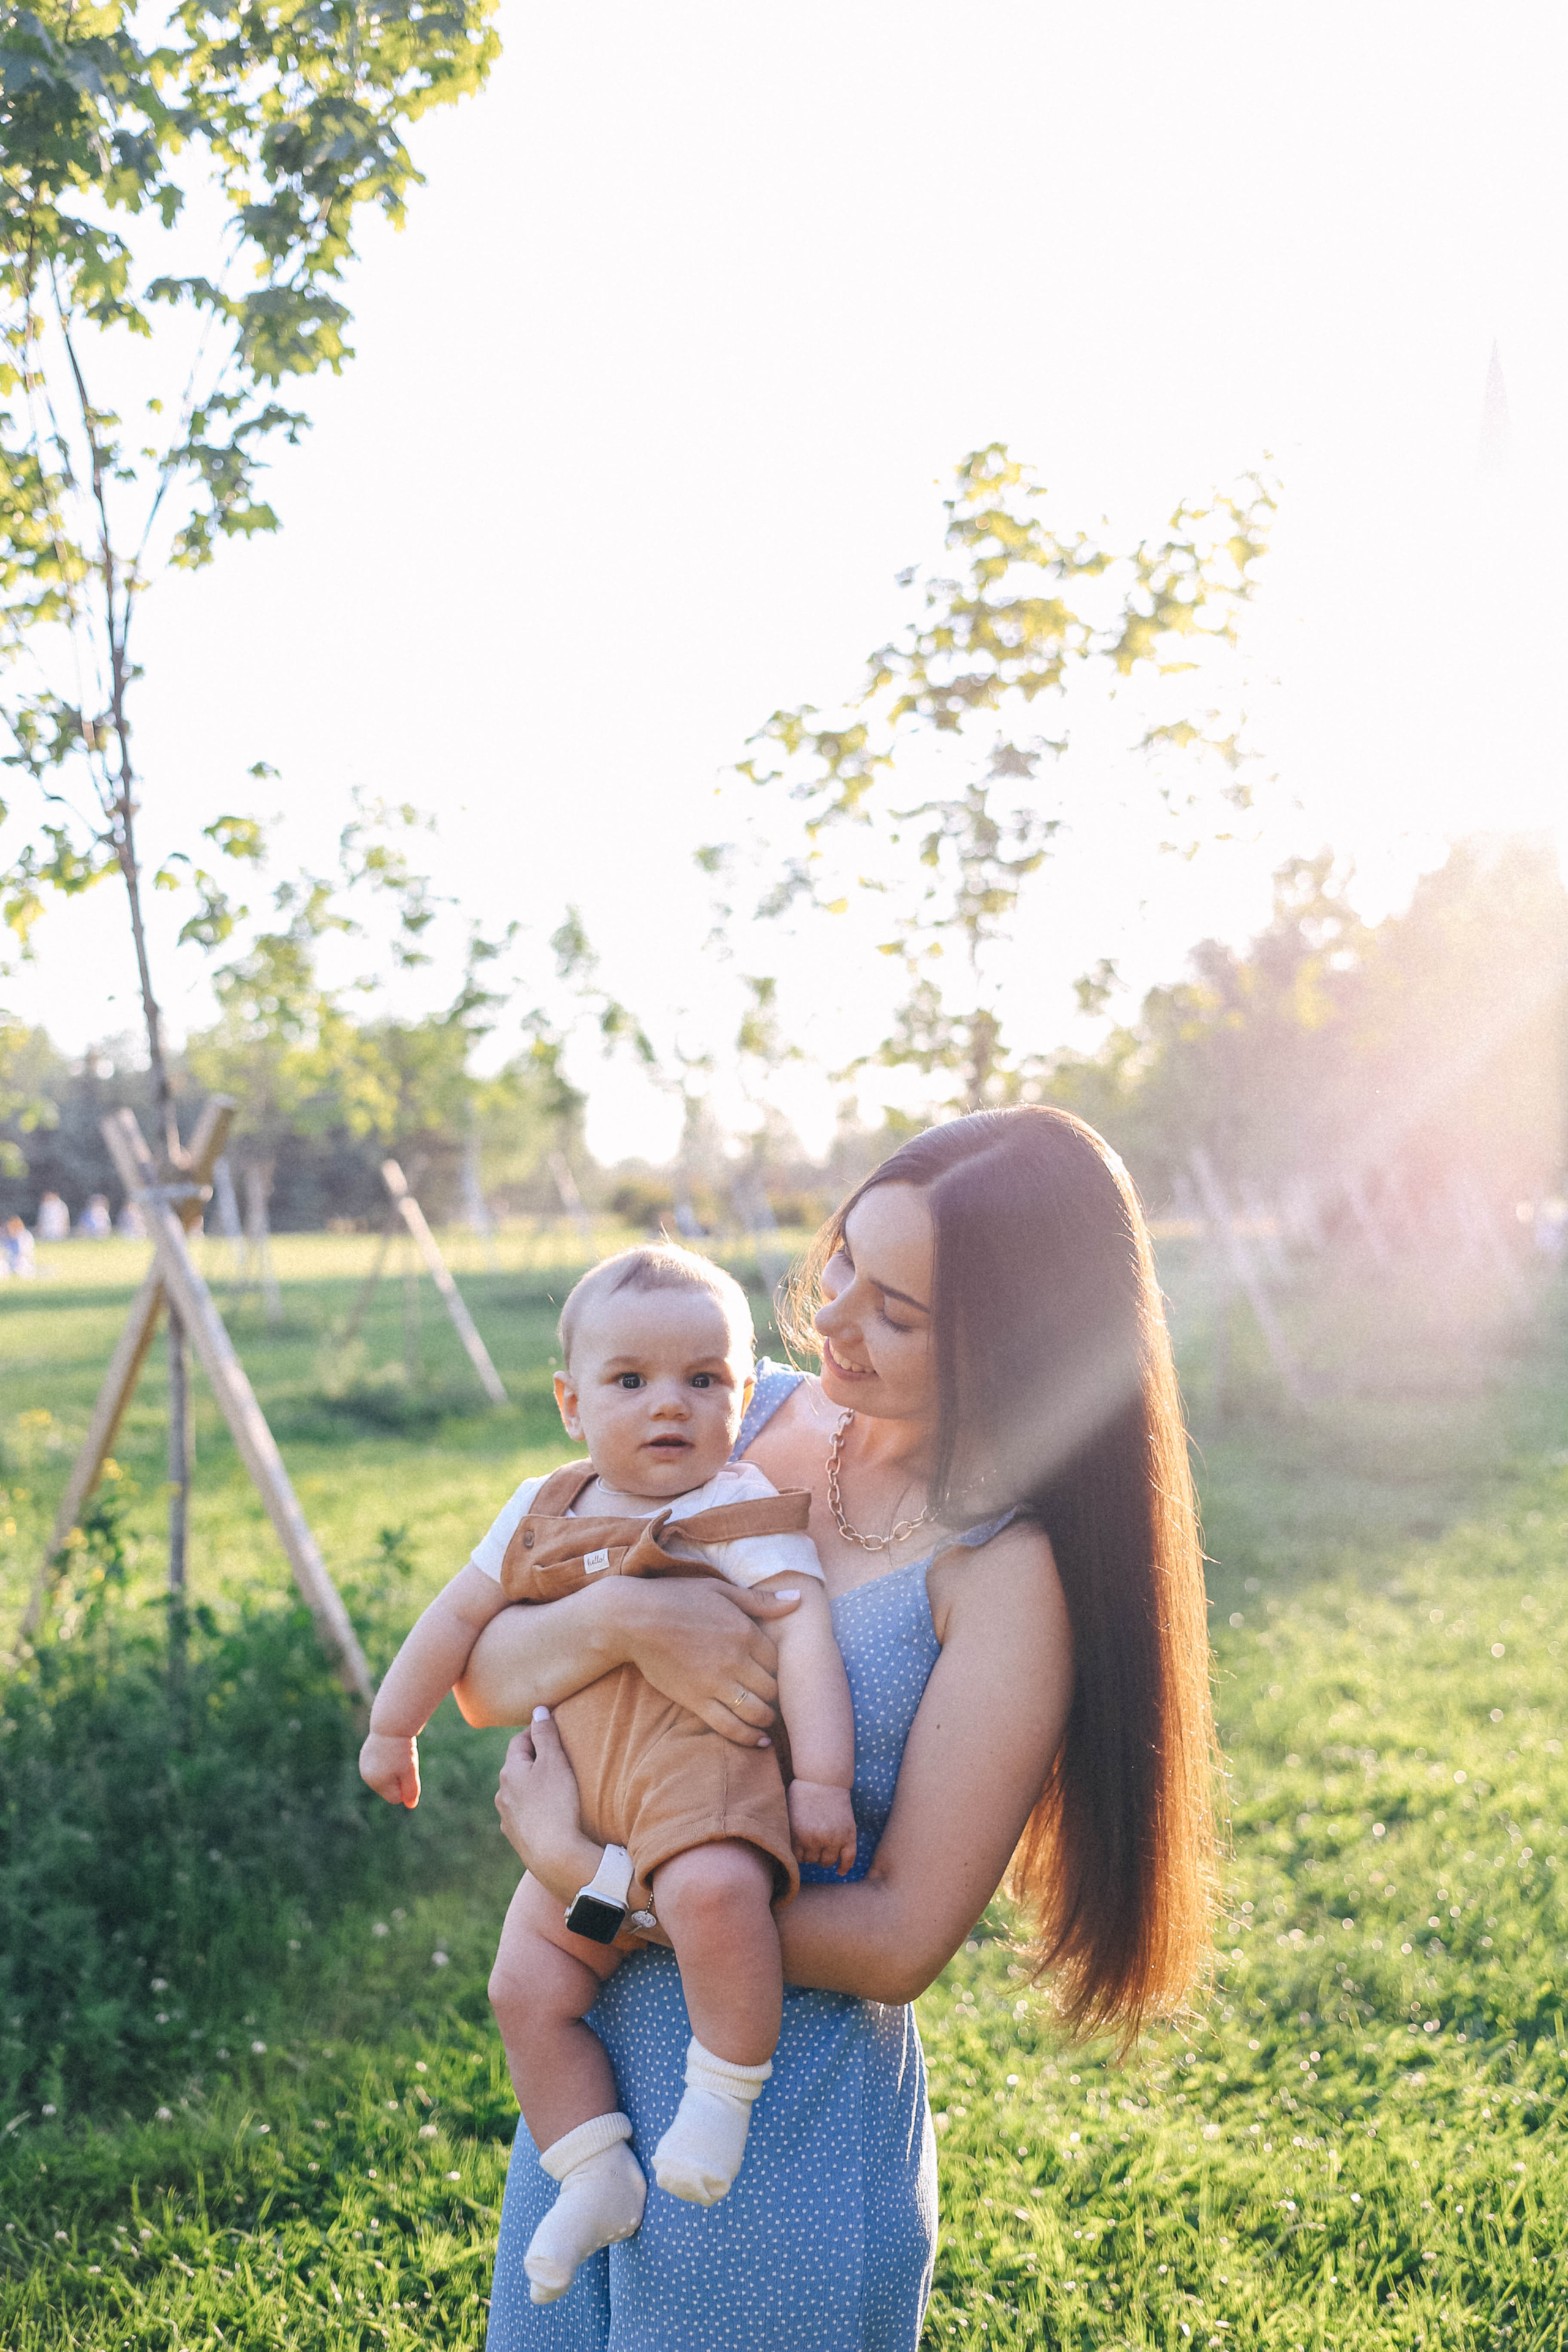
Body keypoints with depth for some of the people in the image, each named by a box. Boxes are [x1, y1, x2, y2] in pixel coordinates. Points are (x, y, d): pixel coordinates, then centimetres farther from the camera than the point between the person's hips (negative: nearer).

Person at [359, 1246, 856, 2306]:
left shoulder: (745, 1515, -4)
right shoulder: (545, 1513, 13)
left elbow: (807, 1641, -14)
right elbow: (460, 1618, 24)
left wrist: (823, 1778, -24)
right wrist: (394, 1728, 30)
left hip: (707, 1770, -6)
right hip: (584, 1818, 6)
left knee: (713, 1893, -36)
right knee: (528, 1986, -3)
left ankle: (726, 2087, -12)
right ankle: (595, 2176, 14)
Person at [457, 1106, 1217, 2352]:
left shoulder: (1010, 1572, -20)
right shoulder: (740, 1415, -4)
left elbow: (898, 1942, -20)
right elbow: (485, 1676, -3)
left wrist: (577, 1864, -17)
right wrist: (619, 1617, -24)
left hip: (788, 2121, -5)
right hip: (592, 2054, 6)